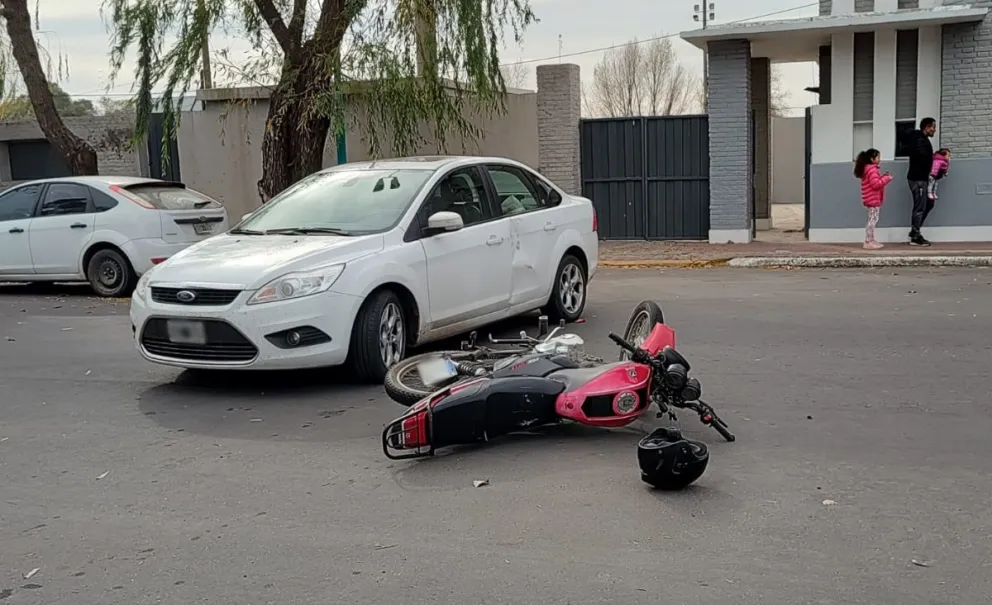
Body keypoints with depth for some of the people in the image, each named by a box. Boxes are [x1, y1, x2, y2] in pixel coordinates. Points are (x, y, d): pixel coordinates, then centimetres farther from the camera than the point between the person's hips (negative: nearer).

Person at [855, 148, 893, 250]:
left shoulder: (869, 169, 16)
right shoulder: (872, 169, -18)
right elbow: (876, 184, -25)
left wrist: (883, 177, 8)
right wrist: (887, 178, -18)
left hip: (873, 199, 11)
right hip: (873, 199, -11)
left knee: (872, 220, 15)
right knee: (873, 220, -9)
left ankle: (871, 240, 20)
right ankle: (868, 242, -9)